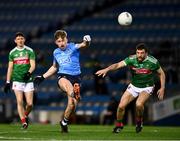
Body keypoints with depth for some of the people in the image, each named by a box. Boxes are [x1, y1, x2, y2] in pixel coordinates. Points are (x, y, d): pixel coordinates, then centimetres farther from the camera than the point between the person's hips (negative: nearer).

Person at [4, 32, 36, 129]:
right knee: (20, 101, -12)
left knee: (29, 103, -5)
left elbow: (33, 65, -3)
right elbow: (10, 68, 11)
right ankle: (23, 121, -6)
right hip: (17, 80, 1)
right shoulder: (12, 52, 8)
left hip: (28, 80, -1)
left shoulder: (29, 51, 3)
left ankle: (25, 116, 24)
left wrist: (29, 73, -24)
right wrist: (7, 82, 5)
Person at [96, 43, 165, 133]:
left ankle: (139, 121, 2)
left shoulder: (153, 62, -19)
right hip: (133, 86, 2)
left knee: (139, 104, -30)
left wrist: (162, 88, -9)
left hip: (146, 88, -2)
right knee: (121, 106, -8)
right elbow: (118, 65, -30)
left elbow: (161, 73, -3)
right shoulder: (131, 59, -19)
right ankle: (119, 125, 21)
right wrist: (106, 69, -47)